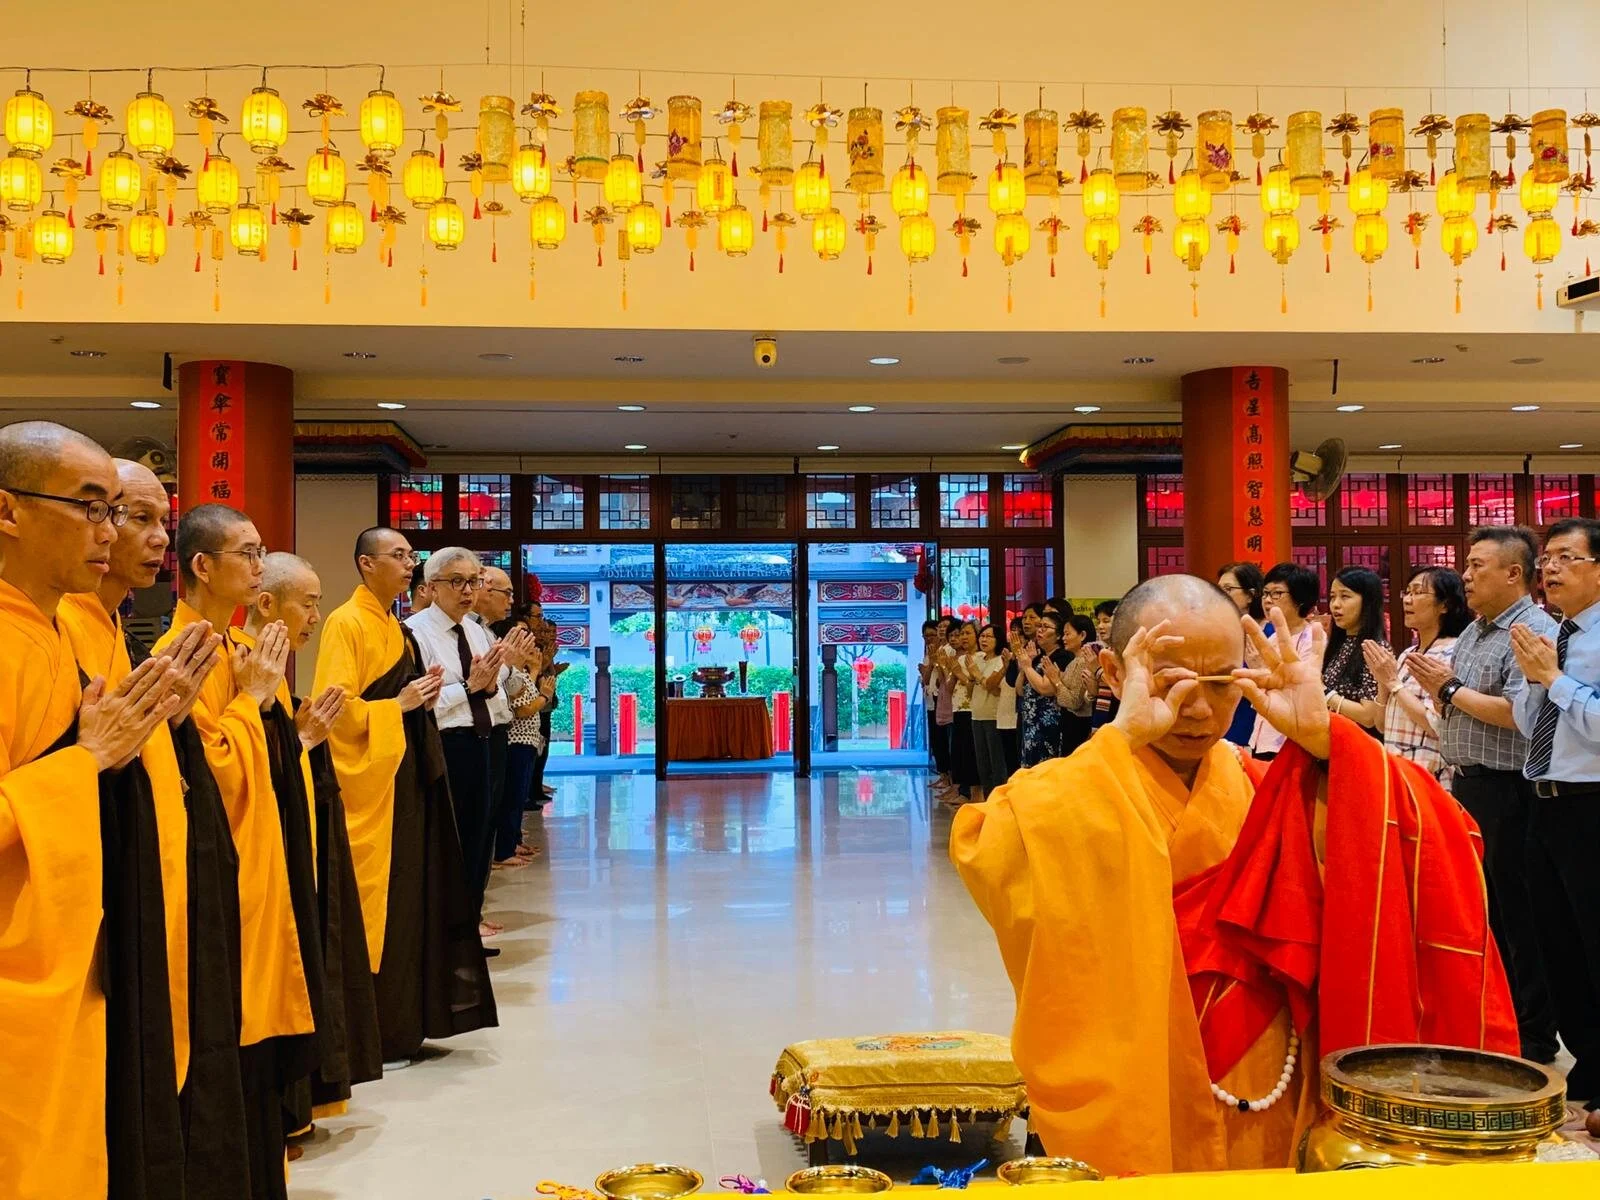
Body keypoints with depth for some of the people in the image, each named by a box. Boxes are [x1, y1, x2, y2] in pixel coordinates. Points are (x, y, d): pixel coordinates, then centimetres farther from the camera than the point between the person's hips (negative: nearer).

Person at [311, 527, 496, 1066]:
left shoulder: (395, 626, 15)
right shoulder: (346, 624, -10)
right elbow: (336, 709, -17)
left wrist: (423, 696, 4)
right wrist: (399, 704, -17)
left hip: (410, 775, 9)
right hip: (371, 779, -9)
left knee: (412, 896, 11)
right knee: (376, 902, -4)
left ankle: (404, 1020, 20)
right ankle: (374, 1035, 5)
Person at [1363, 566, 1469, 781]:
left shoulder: (1452, 654, -11)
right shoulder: (1407, 654, 12)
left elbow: (1437, 726, -20)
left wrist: (1394, 681, -14)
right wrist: (1382, 680, -2)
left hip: (1430, 777, -7)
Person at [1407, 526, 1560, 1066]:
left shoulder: (1535, 632, -14)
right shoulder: (1472, 631, 15)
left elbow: (1518, 713, -25)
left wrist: (1452, 690, -14)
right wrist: (1434, 686, 0)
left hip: (1507, 791, -9)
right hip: (1466, 784, 9)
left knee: (1516, 914, 0)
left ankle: (1533, 1035, 12)